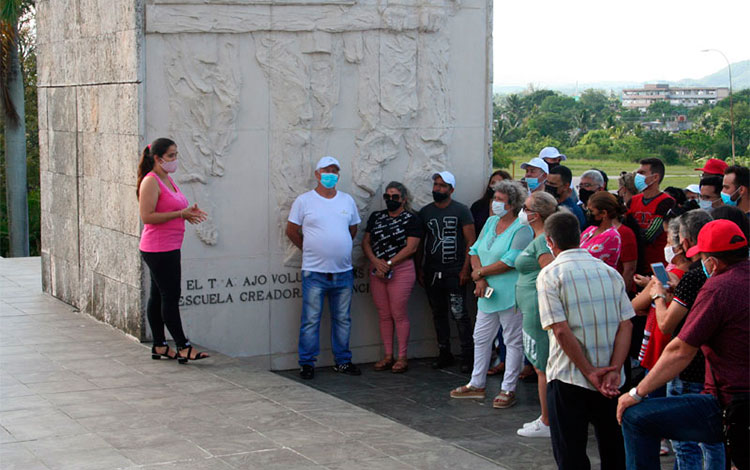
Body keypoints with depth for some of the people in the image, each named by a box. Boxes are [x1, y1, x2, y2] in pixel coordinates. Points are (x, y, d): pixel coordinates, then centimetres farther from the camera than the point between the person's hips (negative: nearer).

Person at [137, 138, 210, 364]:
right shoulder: (151, 182, -13)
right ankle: (183, 348, -7)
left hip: (169, 248, 10)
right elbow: (147, 216, -20)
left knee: (158, 296, 12)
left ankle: (159, 347, 17)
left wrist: (188, 212, 6)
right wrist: (180, 214, -21)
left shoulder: (168, 180, 16)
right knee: (170, 296, -8)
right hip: (158, 249, -10)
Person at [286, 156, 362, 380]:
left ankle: (342, 361, 20)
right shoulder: (303, 201, -1)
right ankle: (307, 363, 7)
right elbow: (291, 231, 4)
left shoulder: (347, 200, 11)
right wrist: (310, 250, 7)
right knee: (311, 320, -2)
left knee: (343, 319, 10)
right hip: (314, 272, -4)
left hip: (343, 272, 4)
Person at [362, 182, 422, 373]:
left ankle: (402, 357, 2)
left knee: (399, 314, -5)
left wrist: (388, 264, -12)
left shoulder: (411, 219, -1)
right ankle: (388, 356, 13)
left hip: (401, 270, -5)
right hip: (377, 271, 5)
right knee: (383, 315, 6)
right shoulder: (376, 217, 14)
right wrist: (376, 262, -8)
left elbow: (411, 248, -9)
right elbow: (365, 242, 10)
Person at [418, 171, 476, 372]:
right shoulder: (425, 212, 11)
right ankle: (444, 353, 18)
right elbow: (419, 242, 15)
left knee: (459, 314, -9)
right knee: (439, 314, 9)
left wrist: (466, 269, -11)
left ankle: (467, 355, -4)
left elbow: (471, 241, -5)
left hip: (454, 272, -5)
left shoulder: (461, 210, -2)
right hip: (432, 272, 5)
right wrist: (419, 268, 9)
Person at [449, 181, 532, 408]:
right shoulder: (490, 222, 12)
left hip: (510, 294, -8)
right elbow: (476, 251, 9)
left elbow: (509, 262, -20)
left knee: (513, 342, 2)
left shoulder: (522, 229, -12)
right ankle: (476, 385, 27)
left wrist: (480, 272, -10)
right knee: (481, 338, 15)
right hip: (487, 294, 8)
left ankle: (508, 390, 9)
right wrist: (480, 279, -7)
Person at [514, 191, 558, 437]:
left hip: (539, 309, -11)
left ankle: (547, 424, 3)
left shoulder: (543, 241, -16)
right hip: (533, 309, 11)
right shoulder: (538, 238, 16)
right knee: (541, 366, 15)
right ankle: (547, 419, 21)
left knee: (544, 368, -3)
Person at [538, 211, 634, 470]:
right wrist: (614, 370, -8)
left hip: (568, 380, -4)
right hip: (611, 381, 4)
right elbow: (626, 325, -2)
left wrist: (590, 372, -12)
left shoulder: (549, 274, -8)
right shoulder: (609, 272, 6)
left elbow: (561, 330, -16)